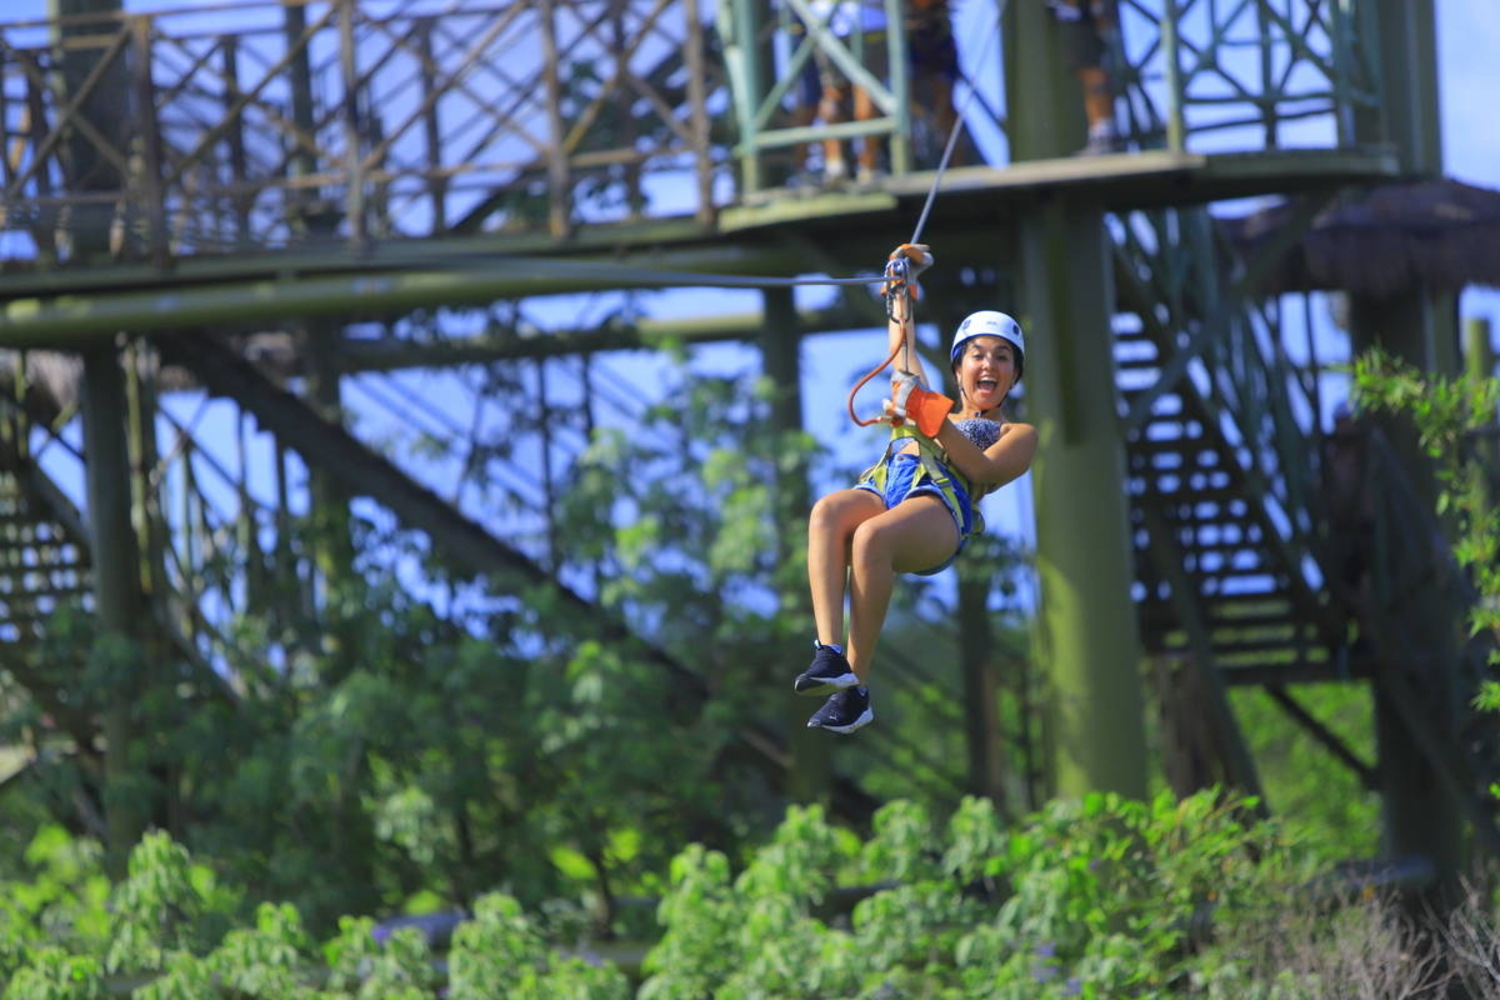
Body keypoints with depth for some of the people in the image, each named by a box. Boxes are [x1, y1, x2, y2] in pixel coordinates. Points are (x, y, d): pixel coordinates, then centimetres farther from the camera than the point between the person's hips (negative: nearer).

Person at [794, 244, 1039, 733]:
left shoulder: (1016, 434, 26)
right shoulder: (932, 407, 42)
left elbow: (983, 470, 5)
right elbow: (902, 346, 51)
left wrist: (936, 423, -6)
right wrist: (901, 284, 51)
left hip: (940, 505, -4)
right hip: (881, 487, 4)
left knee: (871, 536, -40)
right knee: (827, 511, -35)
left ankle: (856, 684, -41)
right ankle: (829, 652, -50)